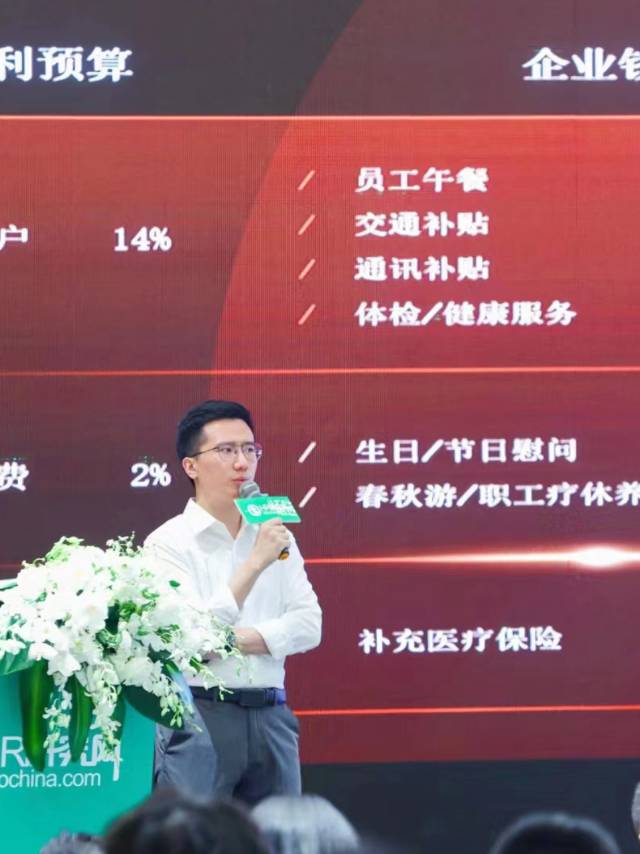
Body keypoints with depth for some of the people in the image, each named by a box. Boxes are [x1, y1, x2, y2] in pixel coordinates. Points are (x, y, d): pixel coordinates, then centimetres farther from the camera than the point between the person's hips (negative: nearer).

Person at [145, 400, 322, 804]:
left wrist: (231, 639, -9)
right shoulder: (169, 541, -2)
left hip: (271, 719, 5)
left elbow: (308, 626, 5)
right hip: (199, 718, -5)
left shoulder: (276, 536, 14)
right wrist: (255, 562, -17)